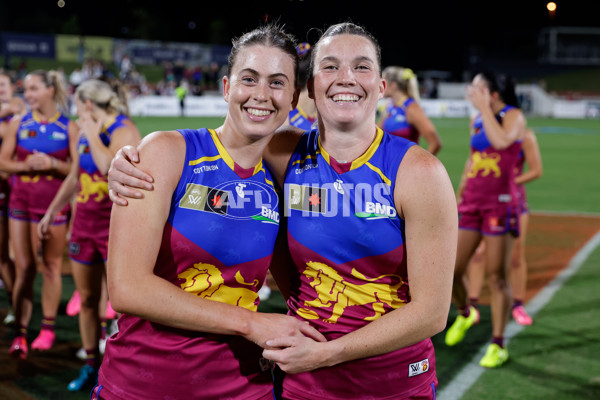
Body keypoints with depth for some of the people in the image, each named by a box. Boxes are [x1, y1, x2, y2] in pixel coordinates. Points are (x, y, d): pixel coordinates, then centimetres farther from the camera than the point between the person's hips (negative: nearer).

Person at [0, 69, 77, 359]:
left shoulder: (68, 127, -1)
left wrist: (52, 164, -17)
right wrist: (26, 165, -13)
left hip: (54, 203, -2)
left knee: (50, 266, 6)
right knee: (24, 268, 2)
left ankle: (48, 327, 20)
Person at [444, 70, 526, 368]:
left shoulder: (513, 116, -7)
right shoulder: (476, 121, 12)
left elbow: (501, 141, -30)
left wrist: (484, 108, -21)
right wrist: (459, 195, 23)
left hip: (499, 204, -6)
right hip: (471, 204, 6)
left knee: (497, 277, -2)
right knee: (450, 272, 6)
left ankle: (498, 345, 9)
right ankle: (465, 314, 36)